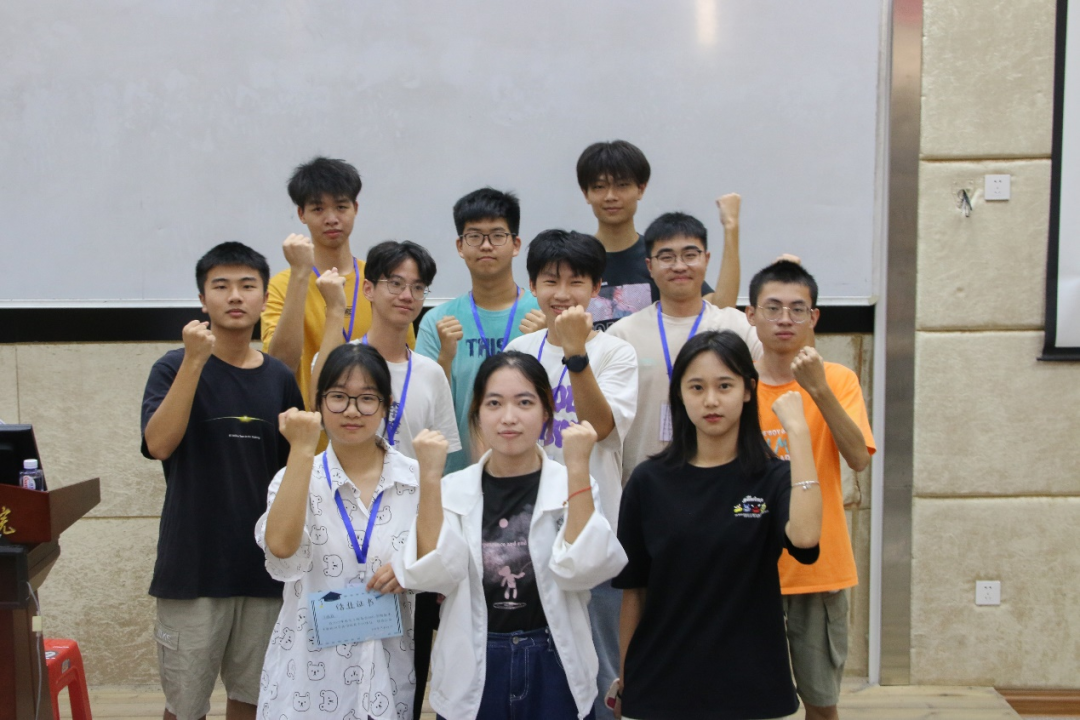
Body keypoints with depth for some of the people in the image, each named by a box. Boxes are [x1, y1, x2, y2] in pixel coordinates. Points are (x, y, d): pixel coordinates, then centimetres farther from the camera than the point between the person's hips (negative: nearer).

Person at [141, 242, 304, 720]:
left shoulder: (280, 380, 4)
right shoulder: (175, 367, -4)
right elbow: (158, 444, -20)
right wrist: (195, 360, -23)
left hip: (264, 566, 3)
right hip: (193, 566, -3)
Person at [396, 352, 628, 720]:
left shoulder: (572, 485, -4)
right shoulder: (452, 489, -2)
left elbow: (582, 570, -19)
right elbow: (432, 575, -15)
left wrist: (577, 467, -24)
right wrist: (429, 475, -21)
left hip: (553, 668, 0)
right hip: (471, 673, 1)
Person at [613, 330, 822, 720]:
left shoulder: (773, 478, -3)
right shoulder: (648, 481, -1)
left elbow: (804, 536, -25)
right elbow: (633, 591, 3)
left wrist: (798, 430, -22)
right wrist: (624, 681, 5)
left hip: (752, 688, 0)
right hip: (660, 687, 1)